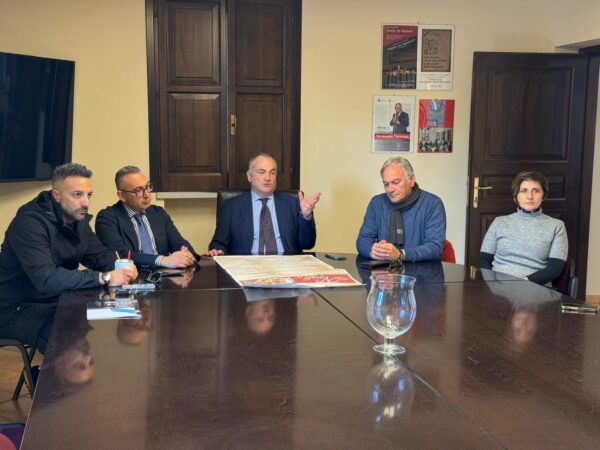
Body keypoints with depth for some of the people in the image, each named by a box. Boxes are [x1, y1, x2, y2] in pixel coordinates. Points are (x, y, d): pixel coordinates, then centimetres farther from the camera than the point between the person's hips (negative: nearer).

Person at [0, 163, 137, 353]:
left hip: (58, 301, 9)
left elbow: (100, 255, 12)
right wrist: (104, 278, -35)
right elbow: (46, 279, -34)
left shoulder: (78, 218, 6)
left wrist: (121, 267, -13)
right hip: (18, 310, -9)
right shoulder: (30, 222, -22)